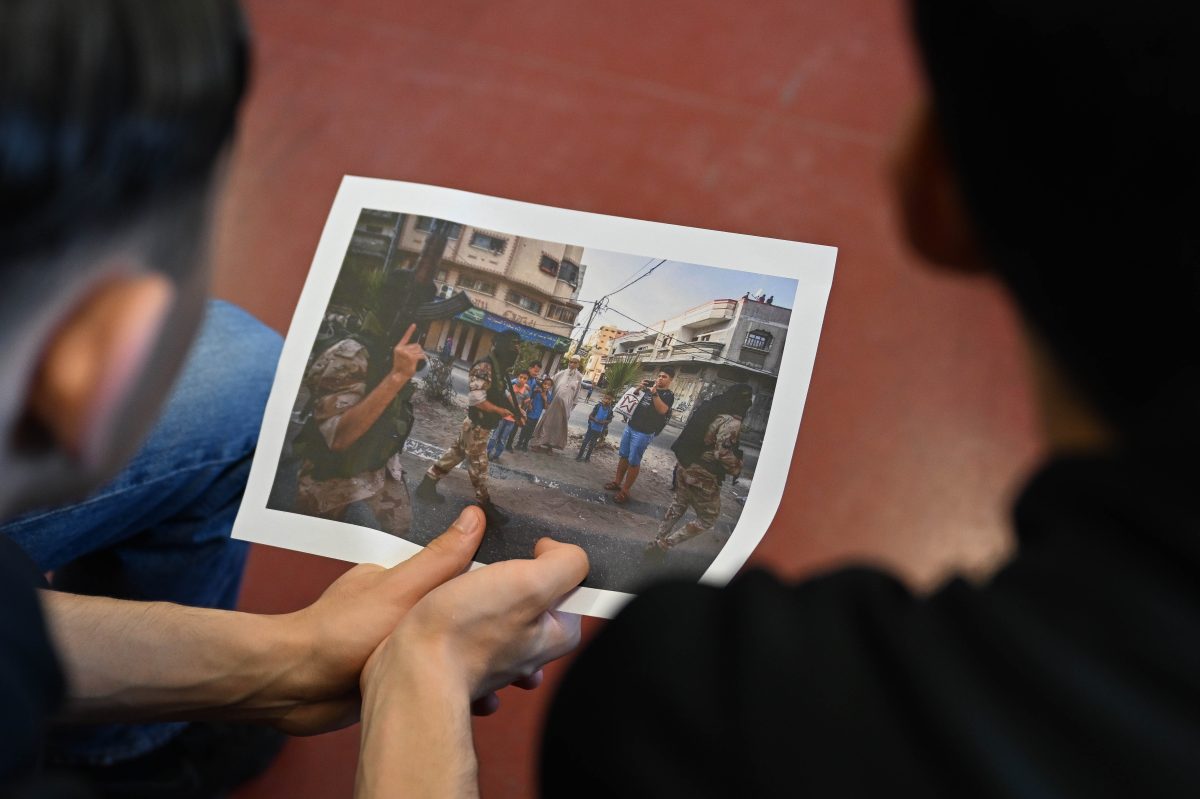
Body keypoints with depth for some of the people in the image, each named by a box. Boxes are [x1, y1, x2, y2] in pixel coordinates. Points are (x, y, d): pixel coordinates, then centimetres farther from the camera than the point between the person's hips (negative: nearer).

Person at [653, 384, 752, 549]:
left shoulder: (708, 409, 7)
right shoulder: (731, 422, -20)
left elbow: (689, 437, 15)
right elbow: (724, 453, -27)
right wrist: (737, 470, -10)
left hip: (684, 466, 8)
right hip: (703, 475, -8)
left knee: (679, 504, 27)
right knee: (709, 517, 9)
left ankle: (659, 539, 37)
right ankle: (667, 542, 8)